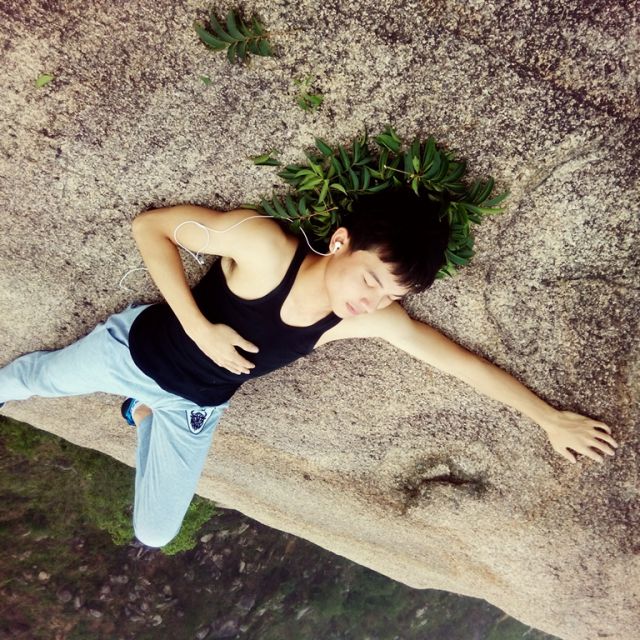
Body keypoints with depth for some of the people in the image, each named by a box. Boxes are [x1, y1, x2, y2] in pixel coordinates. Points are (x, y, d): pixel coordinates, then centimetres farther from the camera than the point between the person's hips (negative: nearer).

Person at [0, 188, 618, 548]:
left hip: (194, 412, 3)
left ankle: (145, 413, 36)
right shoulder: (261, 243, -35)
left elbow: (464, 361, -16)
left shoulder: (375, 320, -24)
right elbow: (151, 226, -24)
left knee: (154, 535, 14)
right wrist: (200, 327, -31)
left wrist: (551, 418, -11)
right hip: (135, 347, -2)